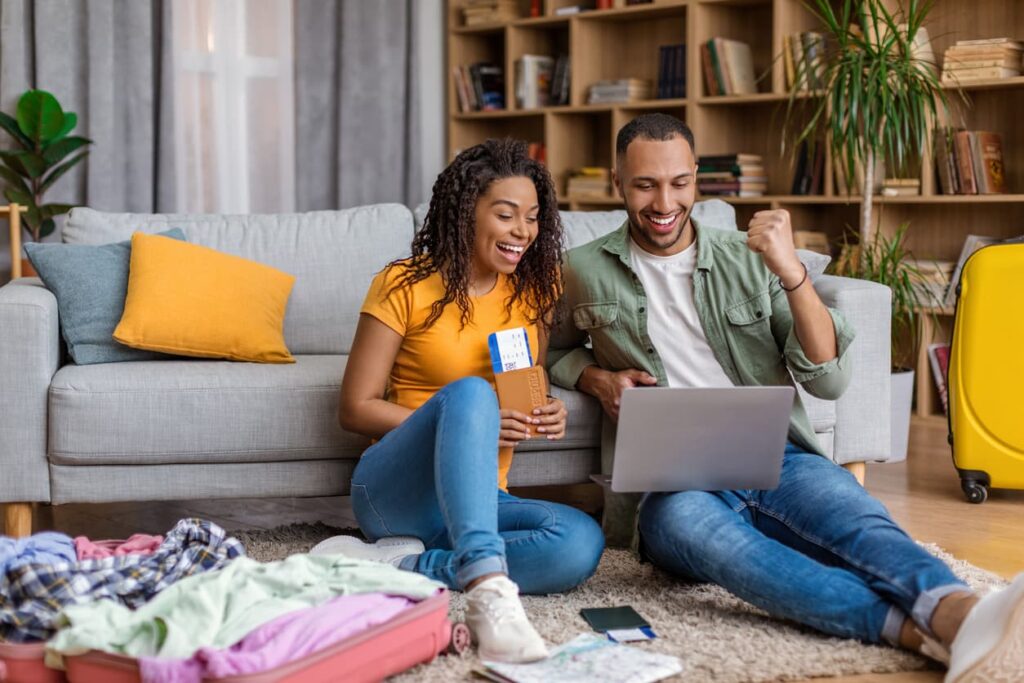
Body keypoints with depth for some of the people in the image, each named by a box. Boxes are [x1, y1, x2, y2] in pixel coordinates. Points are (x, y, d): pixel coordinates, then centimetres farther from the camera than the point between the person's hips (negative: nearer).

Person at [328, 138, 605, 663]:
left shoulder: (534, 290, 10)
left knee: (581, 543, -28)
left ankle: (398, 565, -28)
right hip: (395, 487, -4)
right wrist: (470, 423, -18)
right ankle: (489, 592, -53)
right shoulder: (405, 286, -4)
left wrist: (546, 413, -2)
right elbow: (355, 408, -6)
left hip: (481, 498, 5)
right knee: (469, 391, -36)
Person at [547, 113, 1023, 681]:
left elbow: (830, 380, 6)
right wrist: (596, 379, 6)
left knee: (851, 512, -33)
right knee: (686, 520, -39)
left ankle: (960, 617, -62)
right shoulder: (584, 271, 13)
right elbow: (551, 351, 30)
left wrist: (792, 274, -9)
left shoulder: (749, 261, 14)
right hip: (671, 482, -2)